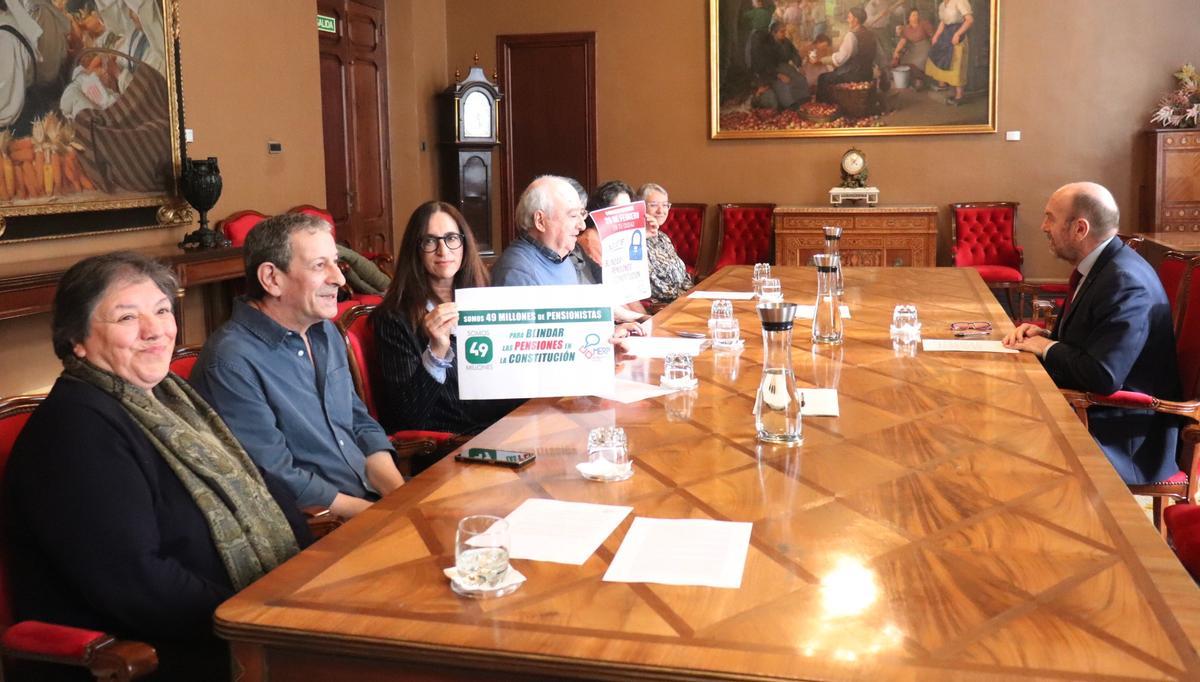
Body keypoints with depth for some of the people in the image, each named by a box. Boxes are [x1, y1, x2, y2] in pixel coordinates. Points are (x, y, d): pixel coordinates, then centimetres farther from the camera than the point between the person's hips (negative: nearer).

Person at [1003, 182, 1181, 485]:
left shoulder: (1125, 282, -24)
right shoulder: (1099, 265, 6)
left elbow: (1104, 377, -30)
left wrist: (1047, 348, -14)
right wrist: (1045, 335, 0)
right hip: (1088, 406, 9)